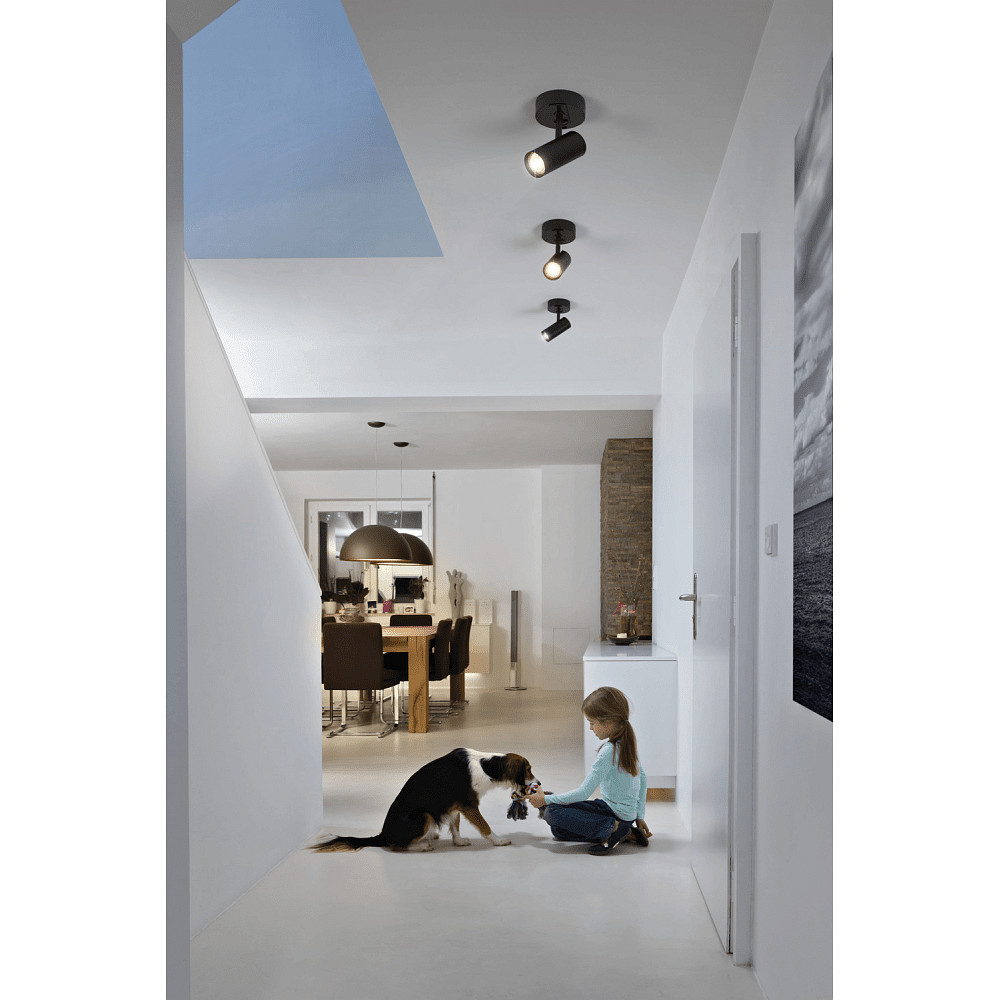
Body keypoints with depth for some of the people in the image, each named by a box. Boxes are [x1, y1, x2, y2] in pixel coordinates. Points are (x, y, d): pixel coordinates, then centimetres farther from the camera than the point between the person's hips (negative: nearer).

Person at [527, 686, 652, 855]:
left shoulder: (609, 751, -23)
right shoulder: (628, 742, 5)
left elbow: (584, 792, -21)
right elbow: (642, 778, 15)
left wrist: (546, 799, -12)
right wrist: (640, 816, 20)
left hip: (615, 812, -9)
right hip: (628, 812, 9)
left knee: (552, 812, -14)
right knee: (559, 831, 11)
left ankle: (610, 828, -16)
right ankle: (624, 831, 5)